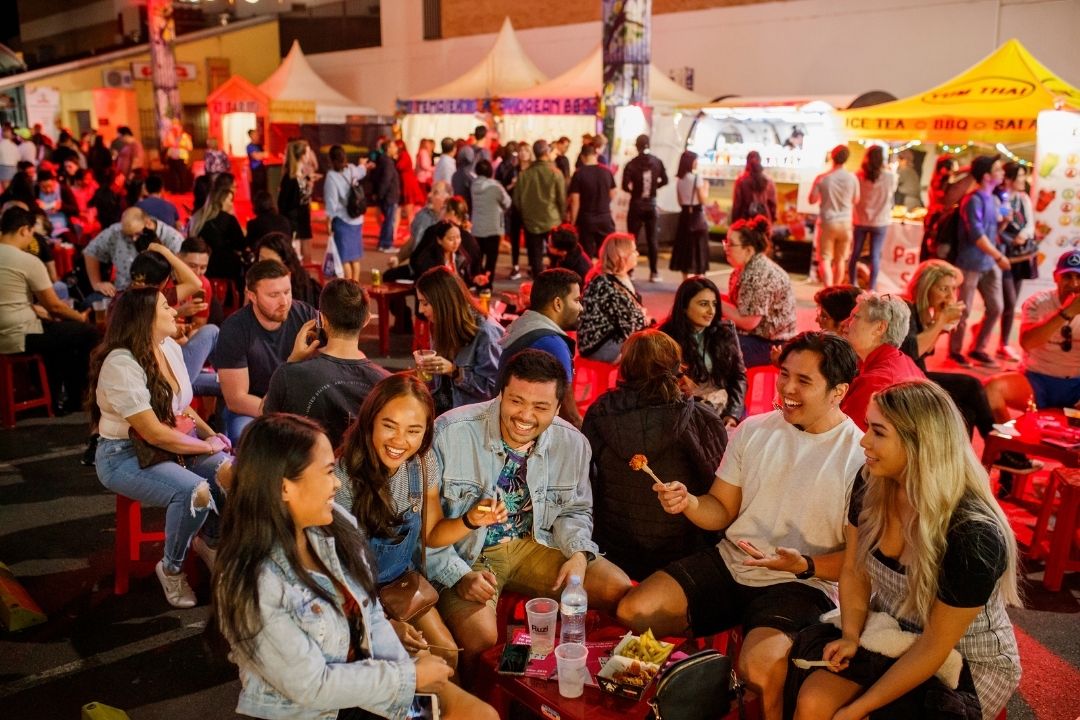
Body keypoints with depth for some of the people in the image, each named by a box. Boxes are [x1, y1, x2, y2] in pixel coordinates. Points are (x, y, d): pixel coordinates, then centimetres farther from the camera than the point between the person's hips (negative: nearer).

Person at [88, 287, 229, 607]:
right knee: (195, 491, -31)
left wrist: (212, 435, 0)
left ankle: (210, 542, 12)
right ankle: (171, 569, -3)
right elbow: (154, 434, -25)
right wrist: (206, 446, -14)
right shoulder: (121, 365, -22)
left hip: (174, 445, 7)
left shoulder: (171, 348, 3)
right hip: (126, 457, -7)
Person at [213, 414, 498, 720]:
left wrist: (411, 671, -12)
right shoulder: (252, 587, -25)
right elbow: (312, 686, -20)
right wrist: (410, 676, -14)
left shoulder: (336, 525, -6)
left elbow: (372, 615, 2)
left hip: (363, 692, 6)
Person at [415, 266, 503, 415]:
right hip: (439, 410, 7)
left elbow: (495, 387, -16)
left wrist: (454, 371, -22)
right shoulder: (440, 327, 9)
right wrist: (425, 374, 2)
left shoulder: (486, 332, -15)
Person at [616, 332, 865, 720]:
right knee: (632, 612, -12)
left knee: (758, 669, -34)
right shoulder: (753, 430, 5)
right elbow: (722, 512, 9)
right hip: (729, 563, 5)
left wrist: (804, 566, -23)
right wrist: (688, 503, -12)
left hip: (804, 584, -5)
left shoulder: (861, 458, -10)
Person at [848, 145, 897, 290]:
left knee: (855, 254, 12)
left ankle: (852, 285, 18)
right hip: (880, 221, -1)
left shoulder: (859, 175, -8)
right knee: (875, 255, 2)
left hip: (861, 220, 2)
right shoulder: (890, 176, -10)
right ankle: (872, 287, 3)